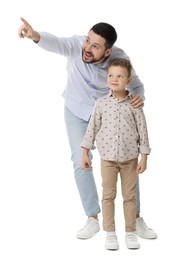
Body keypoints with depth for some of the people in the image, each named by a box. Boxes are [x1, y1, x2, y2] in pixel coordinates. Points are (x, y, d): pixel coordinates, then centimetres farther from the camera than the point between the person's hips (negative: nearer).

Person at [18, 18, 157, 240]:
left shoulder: (120, 58, -27)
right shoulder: (77, 45, -31)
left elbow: (136, 85, -12)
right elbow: (56, 43, -53)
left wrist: (139, 98, -37)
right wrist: (35, 36, -76)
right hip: (76, 111, 0)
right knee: (81, 163, -6)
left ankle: (136, 219, 12)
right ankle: (93, 220, 9)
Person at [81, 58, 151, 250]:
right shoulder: (101, 103, -3)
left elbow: (142, 130, -2)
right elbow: (92, 127, 3)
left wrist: (143, 157, -5)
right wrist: (85, 152, 2)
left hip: (130, 157, 0)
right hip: (108, 157, 0)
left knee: (130, 196, 9)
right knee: (108, 195, 7)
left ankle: (131, 232, 22)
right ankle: (110, 233, 18)